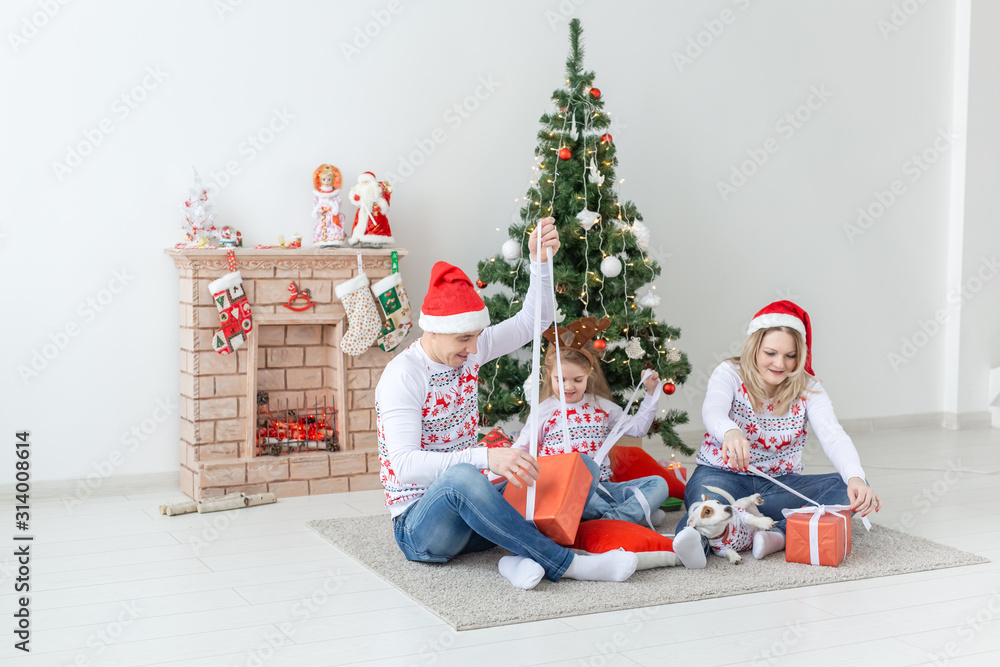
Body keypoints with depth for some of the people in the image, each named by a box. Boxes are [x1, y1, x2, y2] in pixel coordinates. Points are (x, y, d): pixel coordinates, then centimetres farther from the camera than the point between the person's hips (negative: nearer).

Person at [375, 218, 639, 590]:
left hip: (470, 511, 8)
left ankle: (525, 556, -29)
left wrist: (540, 260, -9)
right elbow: (403, 465, -29)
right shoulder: (403, 375, -18)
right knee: (462, 477, -43)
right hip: (418, 526, -8)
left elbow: (532, 322, 9)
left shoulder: (468, 350, 4)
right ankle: (565, 565, -35)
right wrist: (485, 457, -41)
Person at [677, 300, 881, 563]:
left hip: (780, 482, 3)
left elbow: (833, 436, -17)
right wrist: (730, 432, -58)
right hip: (722, 475, -3)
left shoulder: (808, 388, -1)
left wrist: (856, 478, -41)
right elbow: (713, 410, -30)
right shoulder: (730, 374, -7)